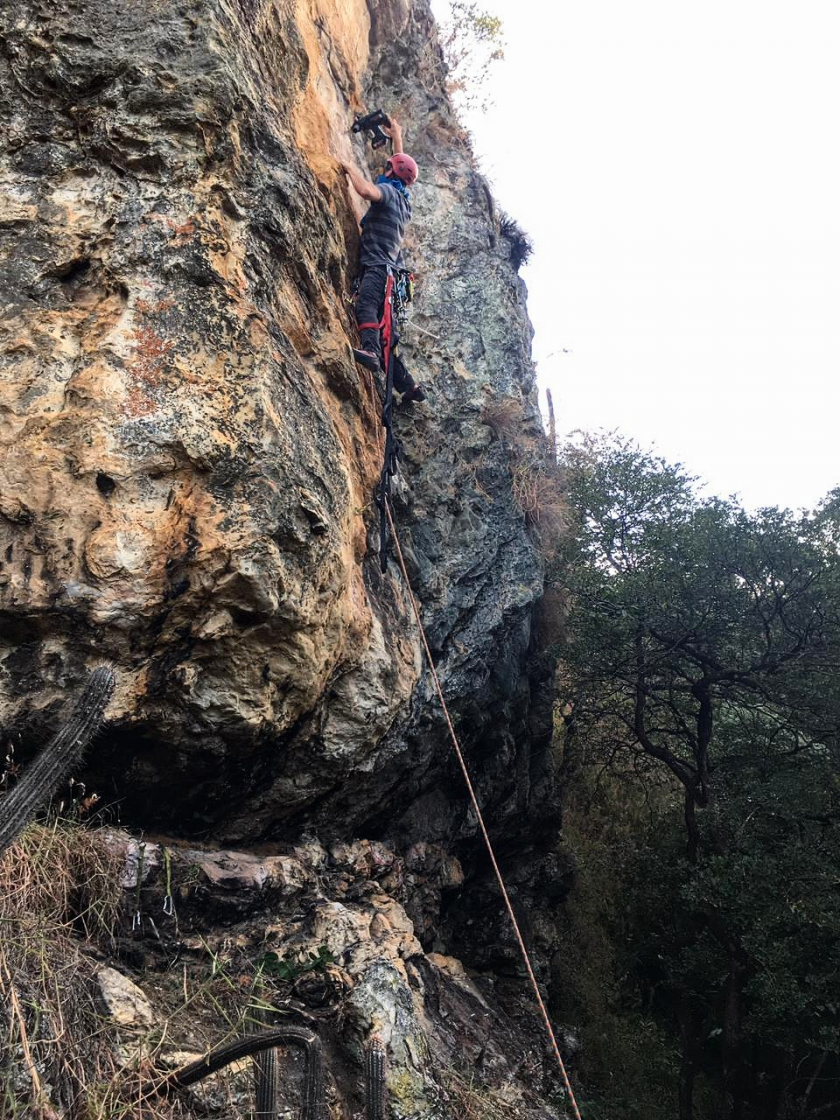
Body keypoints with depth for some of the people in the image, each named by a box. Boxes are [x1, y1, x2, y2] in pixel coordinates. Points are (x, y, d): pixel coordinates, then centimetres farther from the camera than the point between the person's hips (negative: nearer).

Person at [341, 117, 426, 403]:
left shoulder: (388, 189, 1)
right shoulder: (405, 196, 24)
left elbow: (366, 190, -21)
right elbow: (403, 165, 44)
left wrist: (349, 167, -4)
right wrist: (396, 138, 55)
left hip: (377, 267, -9)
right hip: (389, 269, 9)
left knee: (366, 305, -35)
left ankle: (370, 350, -61)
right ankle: (408, 385, 9)